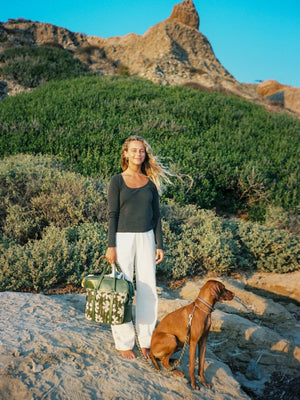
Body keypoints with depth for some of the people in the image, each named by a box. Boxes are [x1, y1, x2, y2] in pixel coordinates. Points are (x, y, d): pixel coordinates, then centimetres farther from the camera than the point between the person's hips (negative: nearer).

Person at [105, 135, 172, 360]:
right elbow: (113, 214, -4)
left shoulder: (151, 182, 7)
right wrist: (111, 246, -10)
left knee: (148, 290, 6)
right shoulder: (117, 181, -1)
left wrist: (160, 245, 4)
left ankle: (146, 341, 21)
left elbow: (156, 215, 9)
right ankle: (124, 342, 17)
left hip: (146, 239, 3)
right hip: (123, 239, -3)